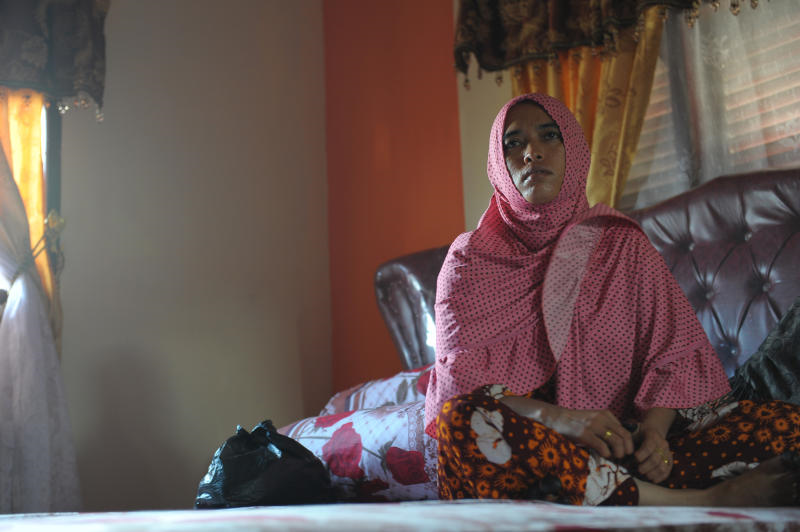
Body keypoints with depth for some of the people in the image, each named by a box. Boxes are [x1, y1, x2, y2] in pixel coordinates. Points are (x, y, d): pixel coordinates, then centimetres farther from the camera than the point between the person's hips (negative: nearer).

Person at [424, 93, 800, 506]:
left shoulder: (622, 243, 12)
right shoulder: (468, 261, 5)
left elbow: (678, 352, 4)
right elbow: (461, 375, -8)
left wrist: (653, 430, -18)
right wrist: (559, 419, -26)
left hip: (624, 442, 2)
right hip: (527, 450, -1)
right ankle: (697, 503, -32)